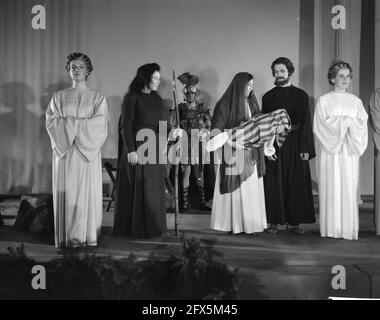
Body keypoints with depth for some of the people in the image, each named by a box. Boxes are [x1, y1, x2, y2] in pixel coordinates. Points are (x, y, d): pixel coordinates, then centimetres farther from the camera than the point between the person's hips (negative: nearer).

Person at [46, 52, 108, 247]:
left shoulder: (98, 98, 10)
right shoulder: (59, 97, 13)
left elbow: (99, 125, -2)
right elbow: (52, 122, 1)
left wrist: (69, 123, -7)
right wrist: (81, 124, -9)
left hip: (88, 152, -1)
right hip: (64, 151, 1)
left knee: (87, 192, -3)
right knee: (66, 192, -2)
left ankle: (87, 236, 3)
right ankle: (66, 237, 3)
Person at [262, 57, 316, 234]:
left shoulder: (301, 95, 5)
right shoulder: (268, 97, 6)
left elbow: (306, 123, 2)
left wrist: (306, 149, -7)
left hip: (295, 144, 0)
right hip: (275, 144, 0)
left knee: (297, 183, 2)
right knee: (274, 183, 0)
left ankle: (294, 221, 10)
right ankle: (274, 221, 8)